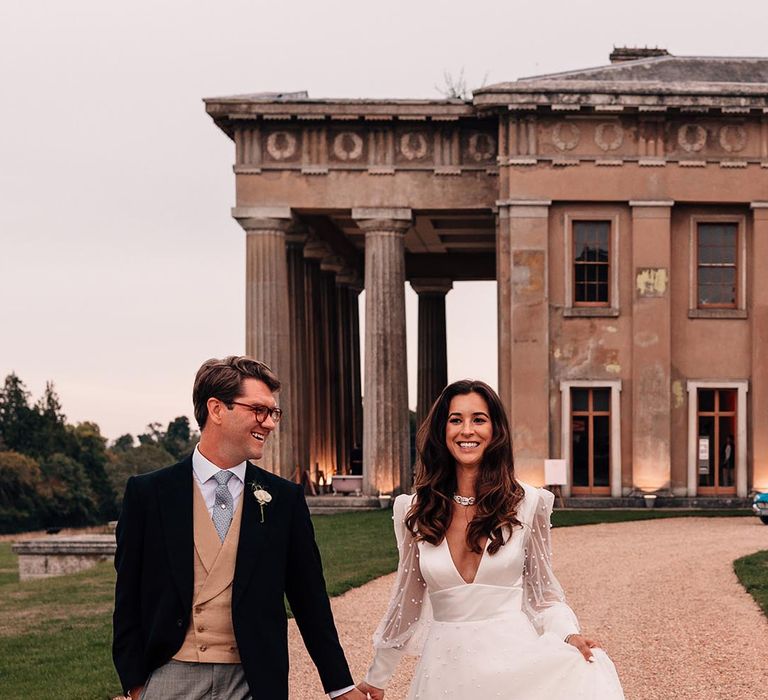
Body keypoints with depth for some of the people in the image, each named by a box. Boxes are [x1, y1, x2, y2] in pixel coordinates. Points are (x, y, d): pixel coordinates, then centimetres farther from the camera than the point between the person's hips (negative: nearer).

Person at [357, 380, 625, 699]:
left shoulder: (528, 503, 0)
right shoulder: (415, 511, 5)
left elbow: (543, 595, 7)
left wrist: (570, 636, -11)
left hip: (513, 658, -1)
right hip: (445, 669, 1)